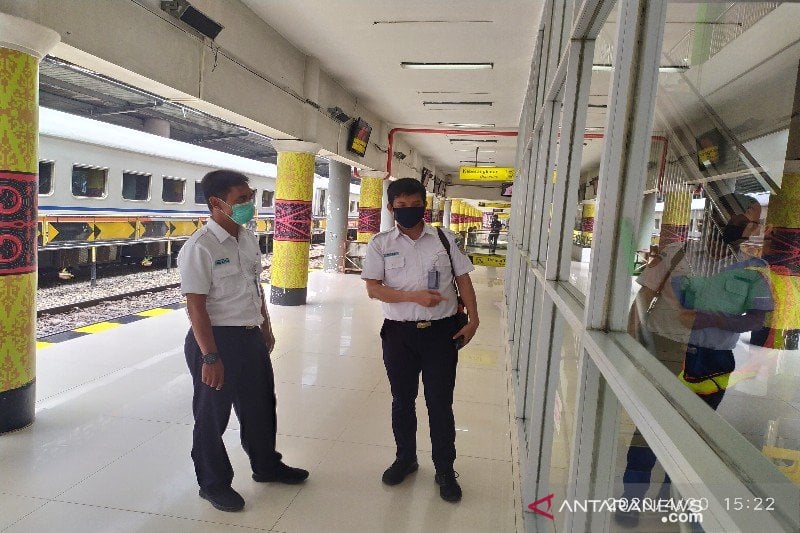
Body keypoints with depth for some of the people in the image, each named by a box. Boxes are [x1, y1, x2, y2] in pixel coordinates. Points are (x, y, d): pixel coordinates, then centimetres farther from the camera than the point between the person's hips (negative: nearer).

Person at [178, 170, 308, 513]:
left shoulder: (249, 239, 5)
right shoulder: (199, 248, -19)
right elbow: (196, 306, -20)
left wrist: (266, 328, 19)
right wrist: (210, 358, -21)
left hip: (252, 336, 8)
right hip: (216, 339, -8)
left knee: (260, 406, 22)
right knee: (212, 415, 11)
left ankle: (266, 465, 45)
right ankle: (213, 484, 34)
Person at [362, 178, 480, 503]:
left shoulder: (444, 239, 2)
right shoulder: (380, 244, -1)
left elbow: (463, 279, 5)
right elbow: (373, 289, -8)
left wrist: (473, 319, -3)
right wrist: (415, 296, -19)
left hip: (441, 330, 0)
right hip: (398, 332, 1)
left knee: (440, 402, 7)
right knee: (402, 400, 16)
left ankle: (445, 470, 25)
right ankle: (405, 458, 38)